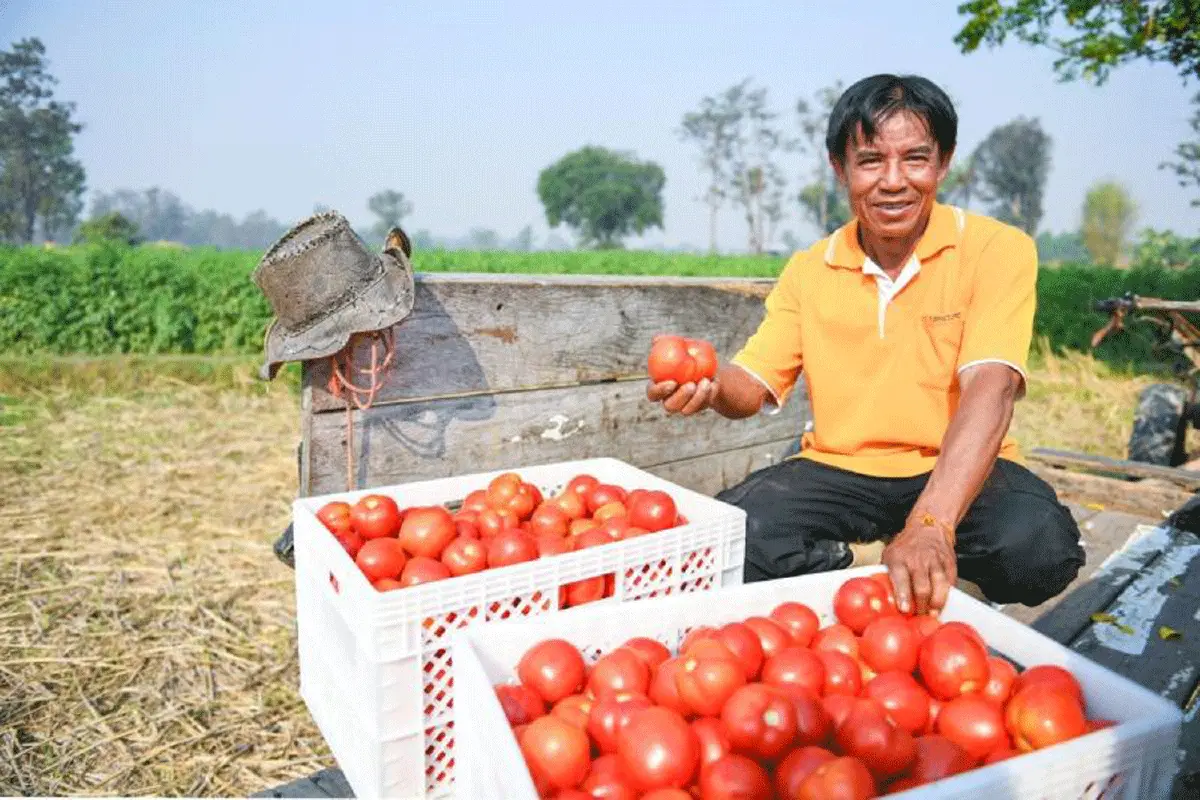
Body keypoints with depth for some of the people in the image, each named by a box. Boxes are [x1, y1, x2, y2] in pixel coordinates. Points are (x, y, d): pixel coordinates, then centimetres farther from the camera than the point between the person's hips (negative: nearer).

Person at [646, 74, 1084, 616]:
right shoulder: (809, 269, 3)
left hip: (957, 472, -1)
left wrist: (930, 525, -38)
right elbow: (756, 382, 3)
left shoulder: (997, 249, -8)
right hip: (838, 470, 2)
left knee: (1040, 546, -33)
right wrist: (712, 387, -24)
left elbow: (989, 388, -22)